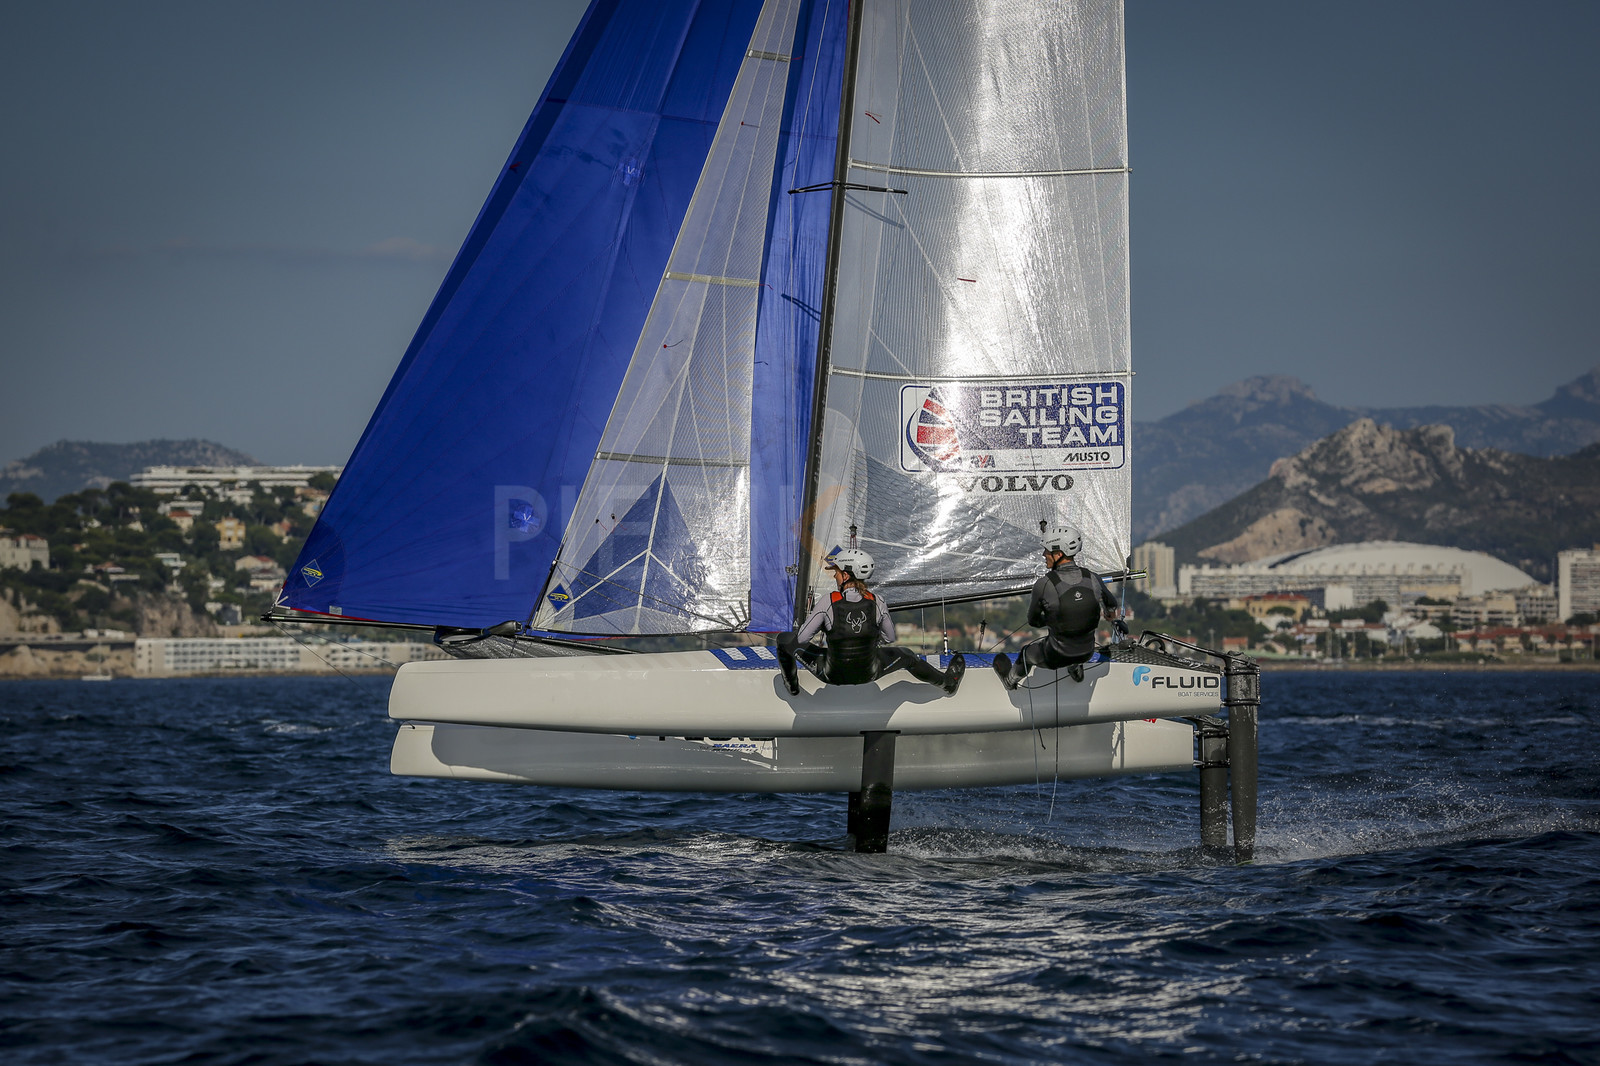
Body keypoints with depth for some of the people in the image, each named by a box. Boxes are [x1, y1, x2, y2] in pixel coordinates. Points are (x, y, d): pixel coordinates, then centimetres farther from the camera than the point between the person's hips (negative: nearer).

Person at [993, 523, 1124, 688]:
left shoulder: (1043, 585, -22)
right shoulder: (1093, 578, -12)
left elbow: (1033, 620, -6)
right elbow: (1111, 605, 10)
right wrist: (1114, 620, 34)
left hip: (1056, 657, -3)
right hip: (1087, 653, 3)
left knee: (1027, 653, 30)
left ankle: (1011, 679, 59)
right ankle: (1076, 669, 59)